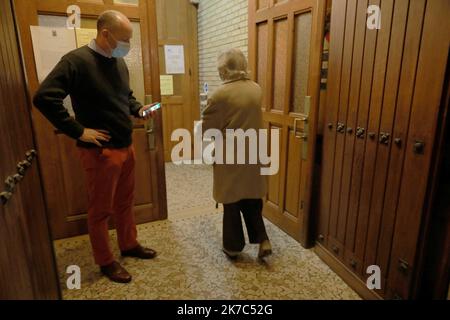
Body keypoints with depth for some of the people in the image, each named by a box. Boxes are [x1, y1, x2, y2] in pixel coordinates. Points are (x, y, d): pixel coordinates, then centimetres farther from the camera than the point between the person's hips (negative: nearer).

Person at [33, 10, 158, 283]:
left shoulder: (119, 62, 10)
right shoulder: (77, 60, -14)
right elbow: (44, 97, -21)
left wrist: (139, 109, 3)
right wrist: (78, 131, -20)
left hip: (127, 147, 8)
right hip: (100, 151, -7)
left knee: (125, 203, 20)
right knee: (101, 210, 8)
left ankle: (130, 245, 39)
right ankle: (106, 262, 25)